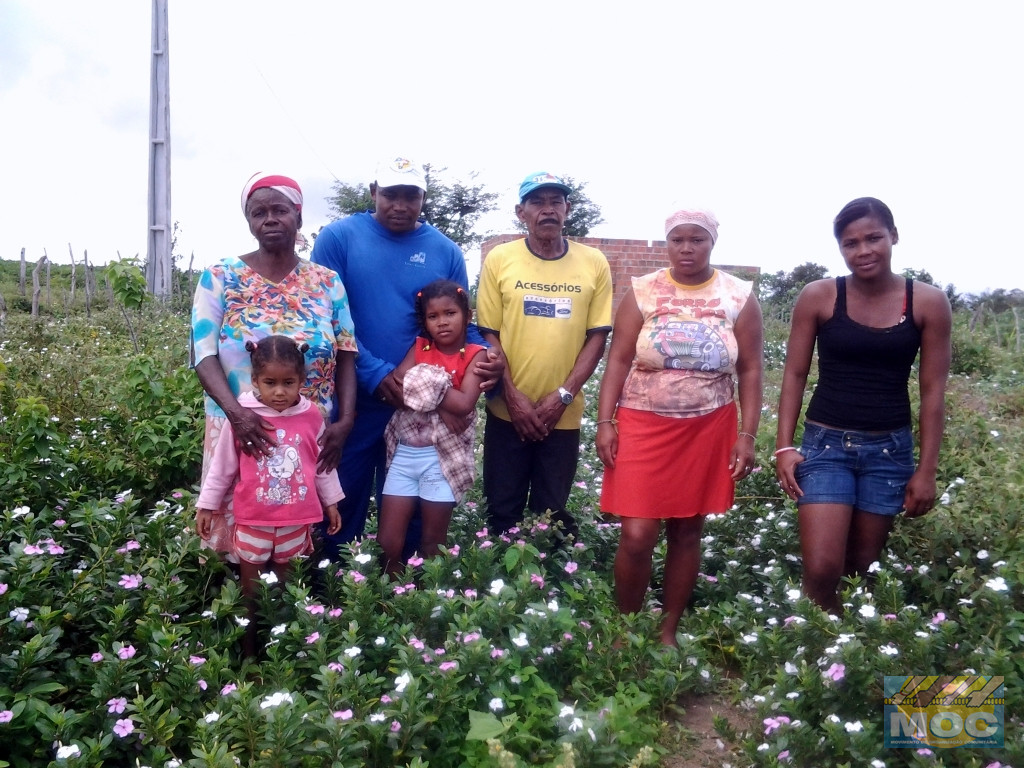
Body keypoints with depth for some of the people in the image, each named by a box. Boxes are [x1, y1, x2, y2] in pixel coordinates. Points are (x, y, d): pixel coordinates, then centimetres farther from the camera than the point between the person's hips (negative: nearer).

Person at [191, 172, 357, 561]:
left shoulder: (327, 282, 4)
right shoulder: (220, 278, -1)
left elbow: (345, 359, 3)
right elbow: (204, 355, -8)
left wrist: (345, 421, -9)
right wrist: (234, 411, -24)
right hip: (241, 429, -1)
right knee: (236, 527, 7)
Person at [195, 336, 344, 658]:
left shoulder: (312, 416, -8)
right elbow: (222, 465, -3)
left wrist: (331, 502, 12)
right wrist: (207, 505, 2)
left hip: (296, 520, 2)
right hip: (253, 520, -1)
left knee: (285, 583, 18)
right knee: (250, 588, 14)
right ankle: (248, 651, 29)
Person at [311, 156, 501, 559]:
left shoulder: (446, 252, 3)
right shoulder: (338, 237, -4)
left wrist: (486, 359, -15)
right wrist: (376, 375, -18)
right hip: (353, 399, -2)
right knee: (343, 503, 11)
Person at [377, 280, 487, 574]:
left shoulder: (475, 355, -4)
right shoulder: (420, 348, 7)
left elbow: (464, 404, -18)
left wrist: (424, 385, -13)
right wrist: (439, 398, -19)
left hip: (443, 455, -3)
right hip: (404, 452, 3)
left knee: (433, 542, 12)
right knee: (387, 542, 5)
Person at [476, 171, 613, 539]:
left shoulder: (594, 263, 1)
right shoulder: (499, 259, -1)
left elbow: (597, 336, 0)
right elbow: (489, 334, -1)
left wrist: (563, 395, -10)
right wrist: (513, 398, -9)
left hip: (563, 415, 1)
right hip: (507, 411, 0)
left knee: (551, 515, 12)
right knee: (503, 512, 9)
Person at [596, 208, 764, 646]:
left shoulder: (740, 297, 1)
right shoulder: (642, 293, 0)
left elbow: (750, 371, 3)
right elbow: (618, 360, -1)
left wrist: (746, 435, -3)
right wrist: (605, 422, -8)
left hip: (707, 431, 1)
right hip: (643, 425, -1)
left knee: (687, 532, 10)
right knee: (636, 536, -6)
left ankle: (667, 631, 26)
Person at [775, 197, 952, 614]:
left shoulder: (928, 303, -2)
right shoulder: (818, 297, -4)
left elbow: (933, 391, 1)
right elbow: (794, 376, 1)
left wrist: (927, 468, 0)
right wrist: (784, 446, -5)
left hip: (890, 449, 1)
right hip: (825, 443, -1)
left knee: (862, 570, 11)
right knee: (821, 571, -10)